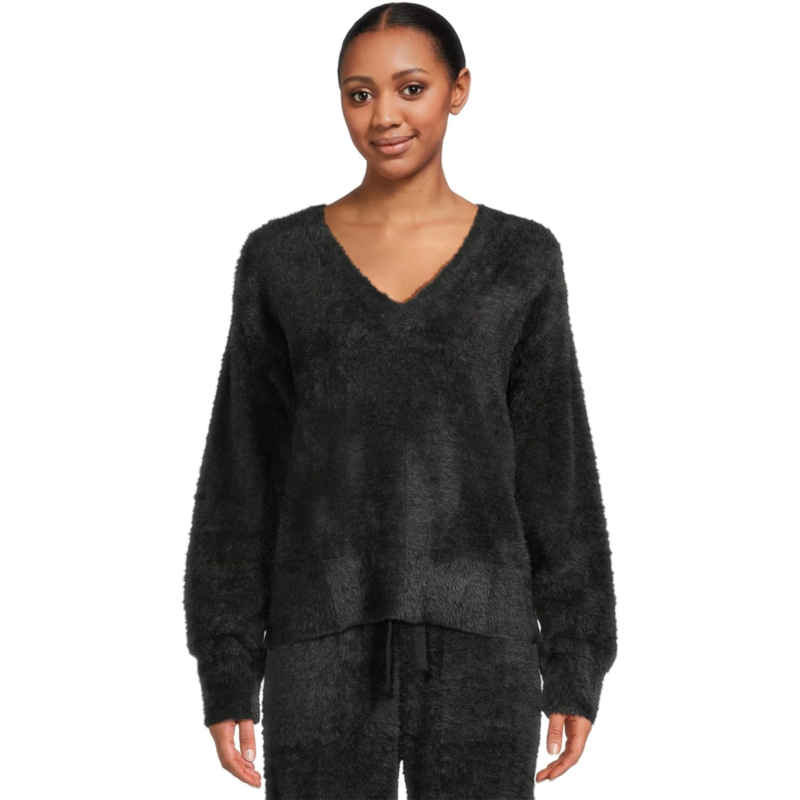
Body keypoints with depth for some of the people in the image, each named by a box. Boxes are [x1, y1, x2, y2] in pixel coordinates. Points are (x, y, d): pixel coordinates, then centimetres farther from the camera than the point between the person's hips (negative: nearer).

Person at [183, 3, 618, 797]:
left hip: (477, 645, 0)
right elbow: (241, 472, 4)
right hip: (326, 644, 0)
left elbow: (558, 470, 6)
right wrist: (227, 674, 0)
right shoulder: (279, 257, 4)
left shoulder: (522, 258, 5)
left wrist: (576, 668, 2)